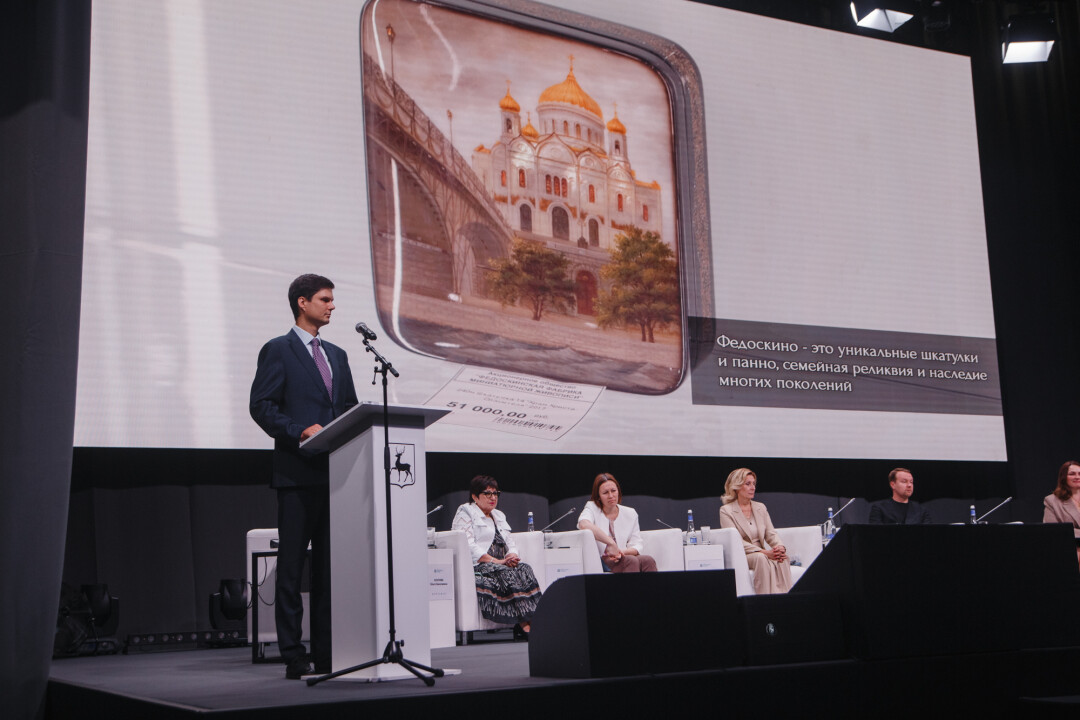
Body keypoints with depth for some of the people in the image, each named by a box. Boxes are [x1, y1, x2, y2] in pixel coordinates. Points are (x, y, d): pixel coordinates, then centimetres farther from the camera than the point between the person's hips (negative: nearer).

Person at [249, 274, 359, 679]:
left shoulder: (337, 356, 20)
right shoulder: (277, 351, 1)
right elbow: (261, 406, -8)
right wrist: (300, 430, -20)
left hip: (335, 473, 6)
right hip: (297, 473, -6)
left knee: (330, 566, 7)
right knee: (291, 567, -3)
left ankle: (326, 653, 12)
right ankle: (294, 656, 0)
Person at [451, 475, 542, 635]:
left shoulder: (499, 516, 27)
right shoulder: (465, 512, 4)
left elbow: (510, 543, 22)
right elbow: (468, 546, -9)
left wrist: (512, 556, -4)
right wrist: (496, 561, -17)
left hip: (502, 564, 6)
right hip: (476, 566, -6)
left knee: (524, 568, -24)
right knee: (505, 573, -33)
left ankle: (530, 620, -40)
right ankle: (524, 625, -41)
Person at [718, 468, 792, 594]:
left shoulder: (761, 508, 19)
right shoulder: (726, 511, 0)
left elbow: (771, 533, 11)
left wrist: (780, 547, -14)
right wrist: (764, 552, -22)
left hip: (762, 554, 5)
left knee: (783, 558, -28)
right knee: (761, 558, -36)